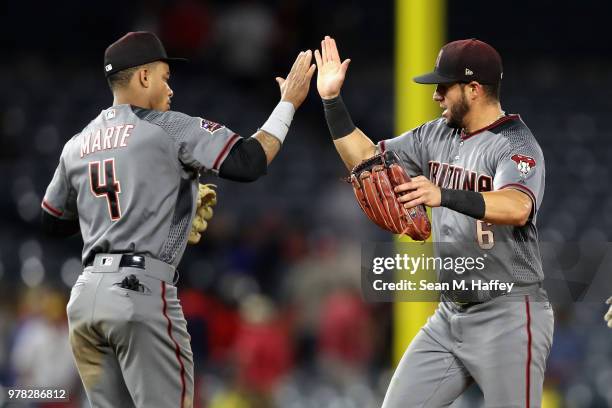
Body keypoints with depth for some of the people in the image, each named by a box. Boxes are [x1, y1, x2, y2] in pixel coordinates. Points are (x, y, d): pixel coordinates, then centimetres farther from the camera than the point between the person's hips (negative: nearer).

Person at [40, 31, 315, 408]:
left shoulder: (76, 146, 16)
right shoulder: (169, 128, -2)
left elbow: (53, 221, 27)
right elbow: (249, 162, -8)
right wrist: (288, 104, 3)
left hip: (86, 296, 7)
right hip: (142, 292, -7)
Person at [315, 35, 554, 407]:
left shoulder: (516, 145, -15)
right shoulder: (436, 137, 10)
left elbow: (517, 208, -35)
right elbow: (366, 158, 18)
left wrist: (444, 195, -50)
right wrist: (332, 100, 7)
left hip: (508, 317, -8)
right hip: (449, 316, 8)